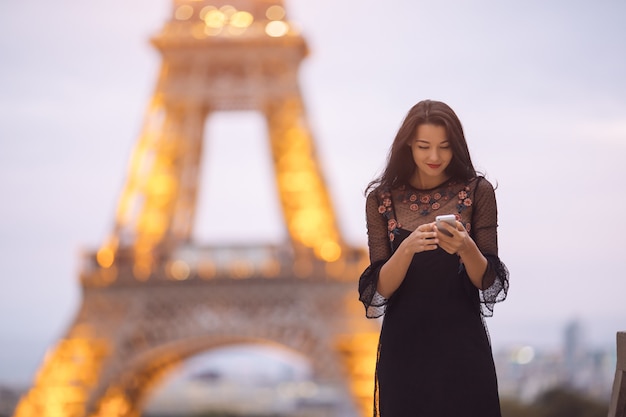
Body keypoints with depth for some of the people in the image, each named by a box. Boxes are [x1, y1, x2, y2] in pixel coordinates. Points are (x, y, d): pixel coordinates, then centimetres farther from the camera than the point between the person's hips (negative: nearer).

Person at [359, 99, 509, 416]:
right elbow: (379, 288, -5)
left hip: (462, 346, 0)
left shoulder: (477, 192, -2)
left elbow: (487, 281, -3)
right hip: (404, 346, 1)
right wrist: (408, 248, -23)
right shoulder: (382, 199, -1)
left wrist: (466, 248, -23)